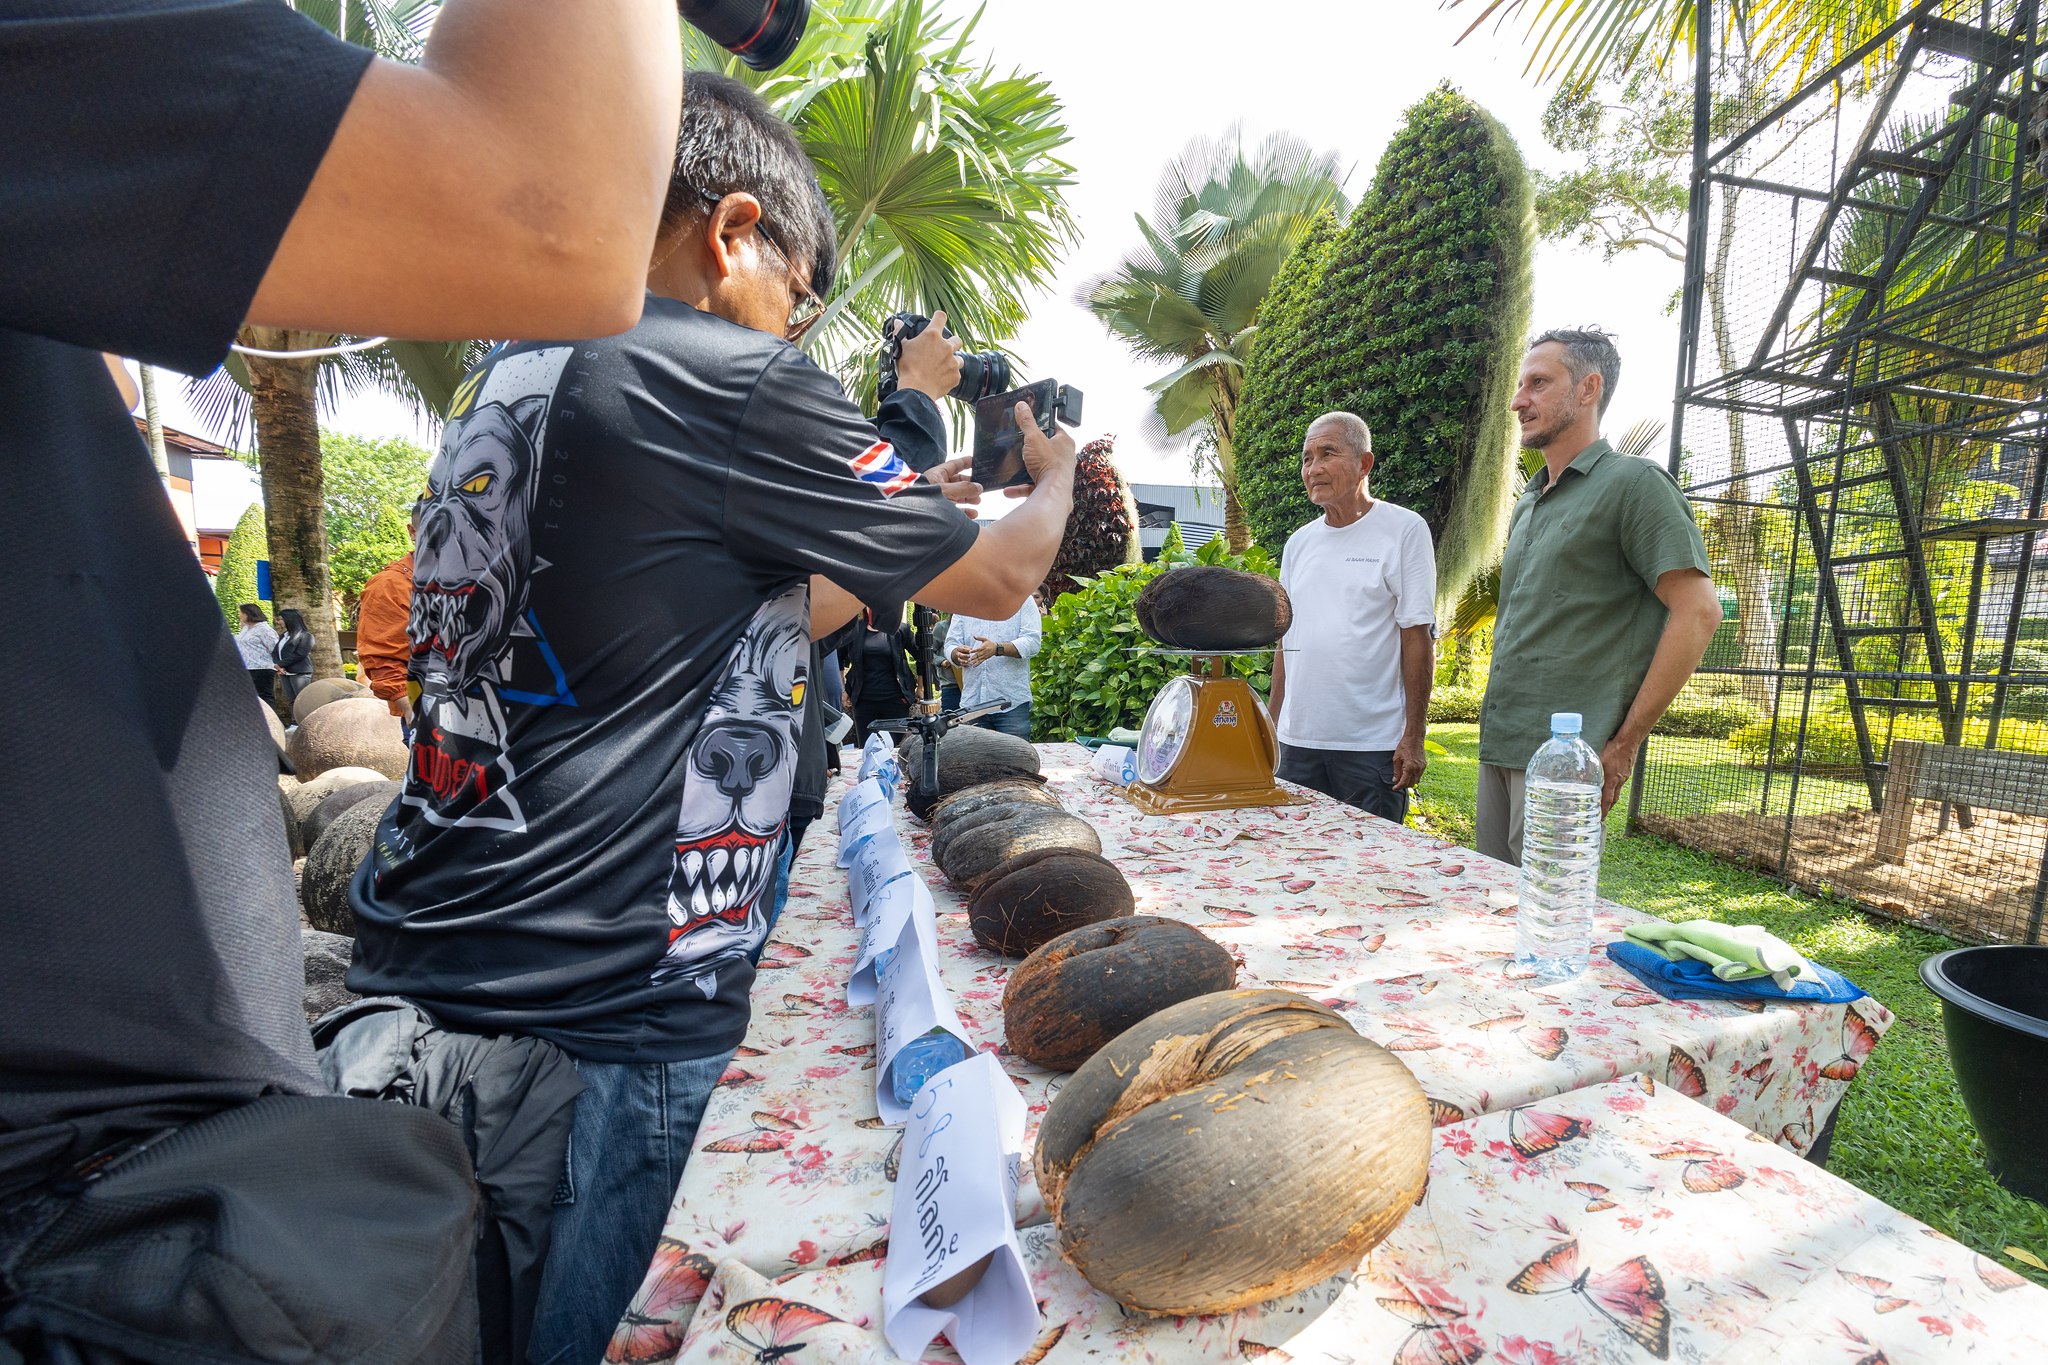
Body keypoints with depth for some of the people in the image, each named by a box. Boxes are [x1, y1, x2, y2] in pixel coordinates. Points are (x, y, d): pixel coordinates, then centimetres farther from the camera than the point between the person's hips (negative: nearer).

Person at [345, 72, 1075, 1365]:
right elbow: (1000, 578, -6)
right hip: (594, 1016, -9)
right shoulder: (727, 379, -15)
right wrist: (1056, 473, 16)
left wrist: (907, 523, 23)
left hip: (420, 968, 9)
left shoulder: (505, 374, 12)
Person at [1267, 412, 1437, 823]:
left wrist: (1413, 737, -11)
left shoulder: (1404, 530, -3)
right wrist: (1272, 729, 12)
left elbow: (1418, 636, -7)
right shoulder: (1298, 543, 12)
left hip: (1373, 744, -5)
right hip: (1298, 742, 5)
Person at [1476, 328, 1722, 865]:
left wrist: (1624, 743, -13)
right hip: (1498, 749, 8)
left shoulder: (1634, 483, -5)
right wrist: (1497, 731, 15)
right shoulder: (1528, 503, 19)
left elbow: (1698, 612, -12)